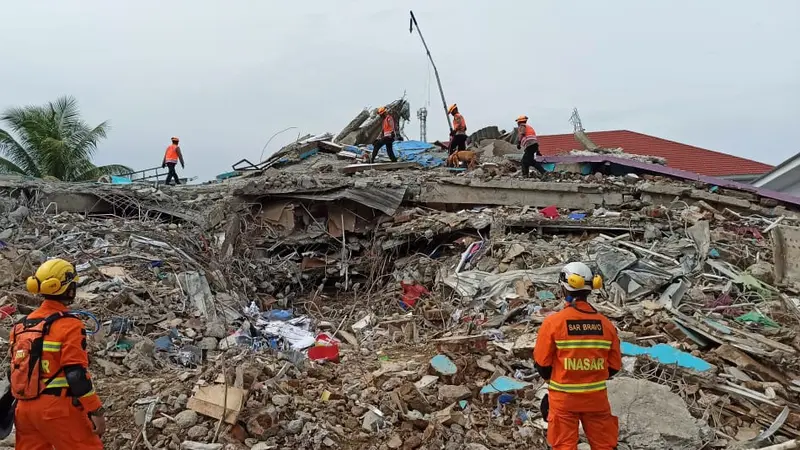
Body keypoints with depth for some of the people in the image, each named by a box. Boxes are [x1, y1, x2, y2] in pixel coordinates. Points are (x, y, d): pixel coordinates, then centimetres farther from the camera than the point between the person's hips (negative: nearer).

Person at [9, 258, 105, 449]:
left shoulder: (21, 326, 10)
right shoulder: (69, 325, -13)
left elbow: (15, 369, 16)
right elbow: (77, 375, -18)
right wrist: (96, 411, -14)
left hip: (24, 408, 8)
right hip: (56, 408, -8)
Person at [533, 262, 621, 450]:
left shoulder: (553, 322, -14)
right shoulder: (605, 324, -5)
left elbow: (542, 363, -7)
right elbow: (614, 366, 2)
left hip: (563, 398, -2)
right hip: (596, 397, 3)